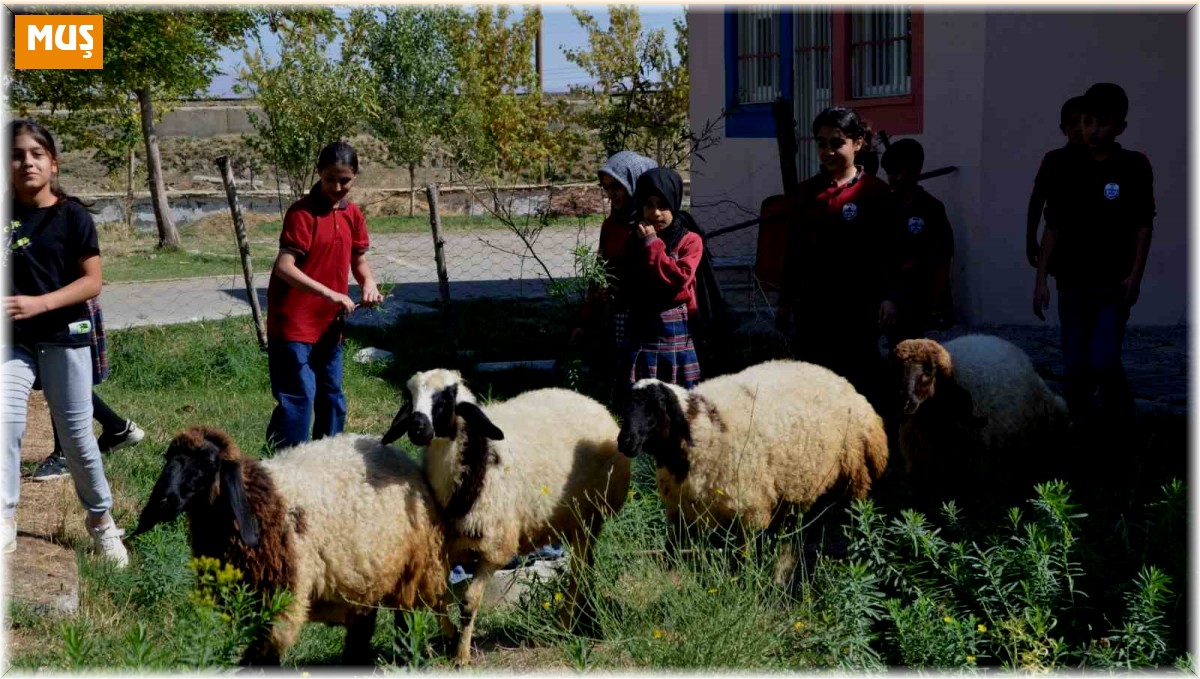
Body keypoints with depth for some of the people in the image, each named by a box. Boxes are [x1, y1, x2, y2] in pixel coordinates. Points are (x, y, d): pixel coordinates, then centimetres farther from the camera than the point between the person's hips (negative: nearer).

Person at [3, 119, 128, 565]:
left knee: (76, 434, 5)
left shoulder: (72, 215, -5)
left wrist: (38, 304, -19)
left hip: (64, 337, -1)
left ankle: (100, 518, 24)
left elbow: (92, 282, -8)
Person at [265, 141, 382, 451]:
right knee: (298, 397, -9)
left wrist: (369, 283, -5)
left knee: (332, 399, 15)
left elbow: (358, 259, 17)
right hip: (293, 323, -7)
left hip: (329, 324, 7)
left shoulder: (353, 215, 6)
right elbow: (284, 267, -22)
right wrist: (329, 294, -30)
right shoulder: (302, 212, -15)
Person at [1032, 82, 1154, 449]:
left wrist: (1135, 274, -12)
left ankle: (1121, 434, 7)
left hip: (1113, 284, -3)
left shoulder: (1134, 167, -4)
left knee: (1104, 361, -13)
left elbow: (1143, 224, -3)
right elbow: (1053, 227, 5)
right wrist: (1041, 279, 0)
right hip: (1072, 284, 3)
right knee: (1075, 367, 3)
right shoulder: (1067, 171, 3)